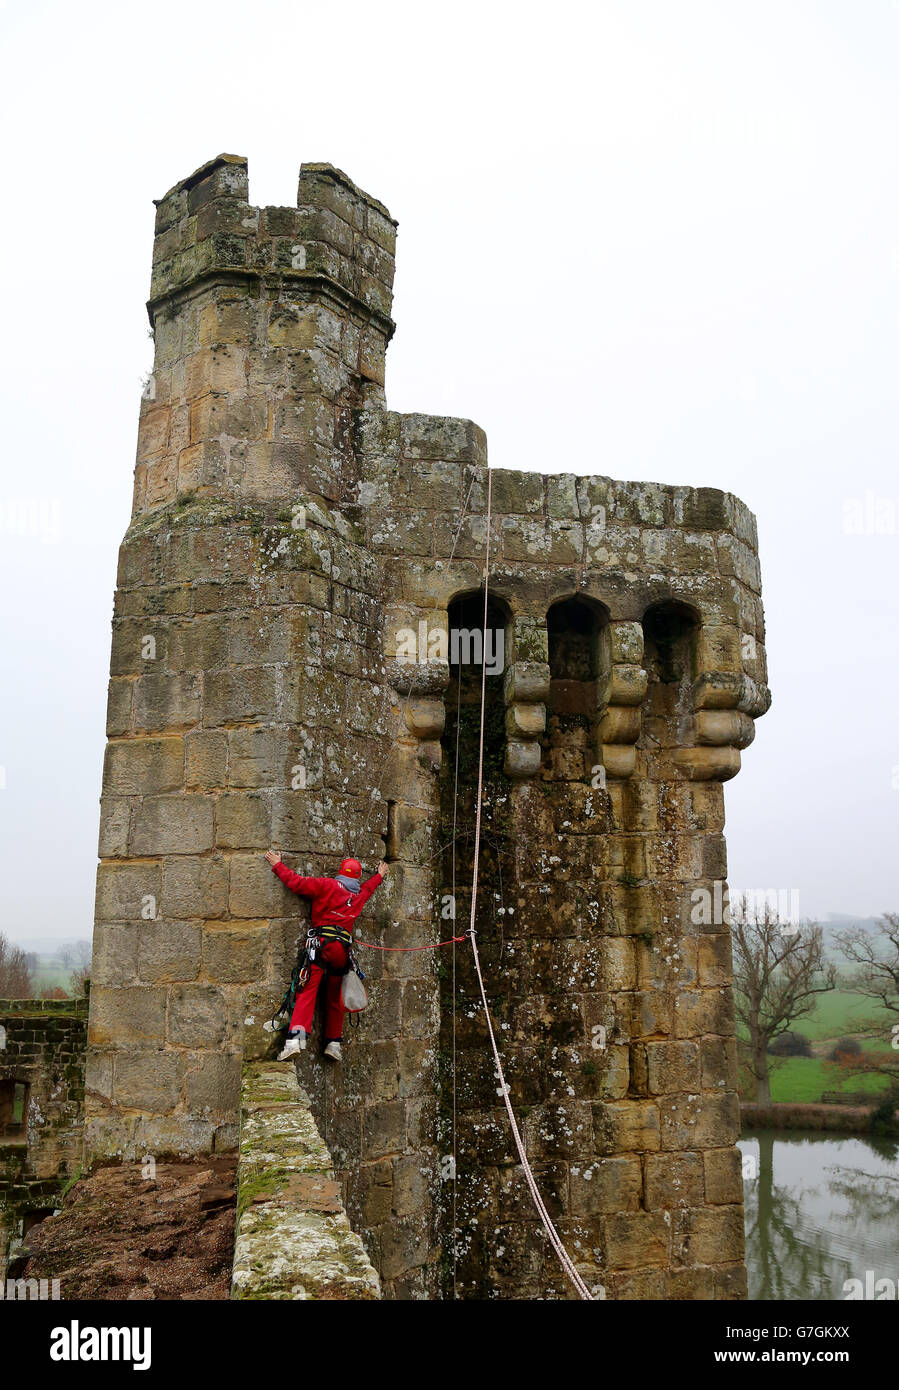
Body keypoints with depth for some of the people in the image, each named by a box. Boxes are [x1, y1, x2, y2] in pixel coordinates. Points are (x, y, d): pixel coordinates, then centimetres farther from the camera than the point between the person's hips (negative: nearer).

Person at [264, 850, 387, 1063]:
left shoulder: (327, 885, 7)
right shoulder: (360, 894, 21)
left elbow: (297, 882, 3)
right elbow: (370, 886, 45)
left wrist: (278, 865, 15)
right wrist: (380, 875, 66)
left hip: (322, 942, -4)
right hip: (343, 947, 4)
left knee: (308, 989, -13)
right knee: (335, 996, 14)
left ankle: (296, 1037, -28)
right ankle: (333, 1043, 17)